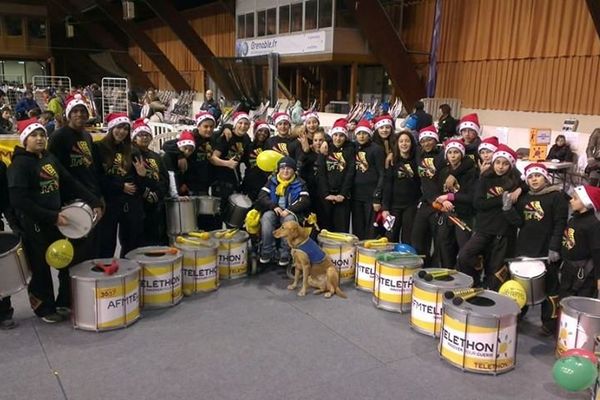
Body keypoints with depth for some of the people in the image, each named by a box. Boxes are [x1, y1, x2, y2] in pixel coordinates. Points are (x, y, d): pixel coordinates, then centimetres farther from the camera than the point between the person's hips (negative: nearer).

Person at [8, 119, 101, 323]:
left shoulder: (50, 159, 9)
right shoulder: (19, 164, -11)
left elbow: (71, 183, 12)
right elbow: (19, 201, -20)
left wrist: (93, 201, 3)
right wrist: (51, 217, -22)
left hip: (56, 220, 7)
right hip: (34, 226, -7)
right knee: (41, 268, 5)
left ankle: (65, 302, 30)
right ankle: (45, 309, 24)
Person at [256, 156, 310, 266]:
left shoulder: (299, 183, 5)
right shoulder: (272, 181, 10)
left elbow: (305, 201, -7)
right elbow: (262, 196, 0)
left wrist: (289, 210, -21)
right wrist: (274, 206, -18)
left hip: (291, 213, -1)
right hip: (274, 211, 2)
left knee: (289, 219, -36)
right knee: (266, 216, -32)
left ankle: (285, 254, -25)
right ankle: (267, 252, -24)